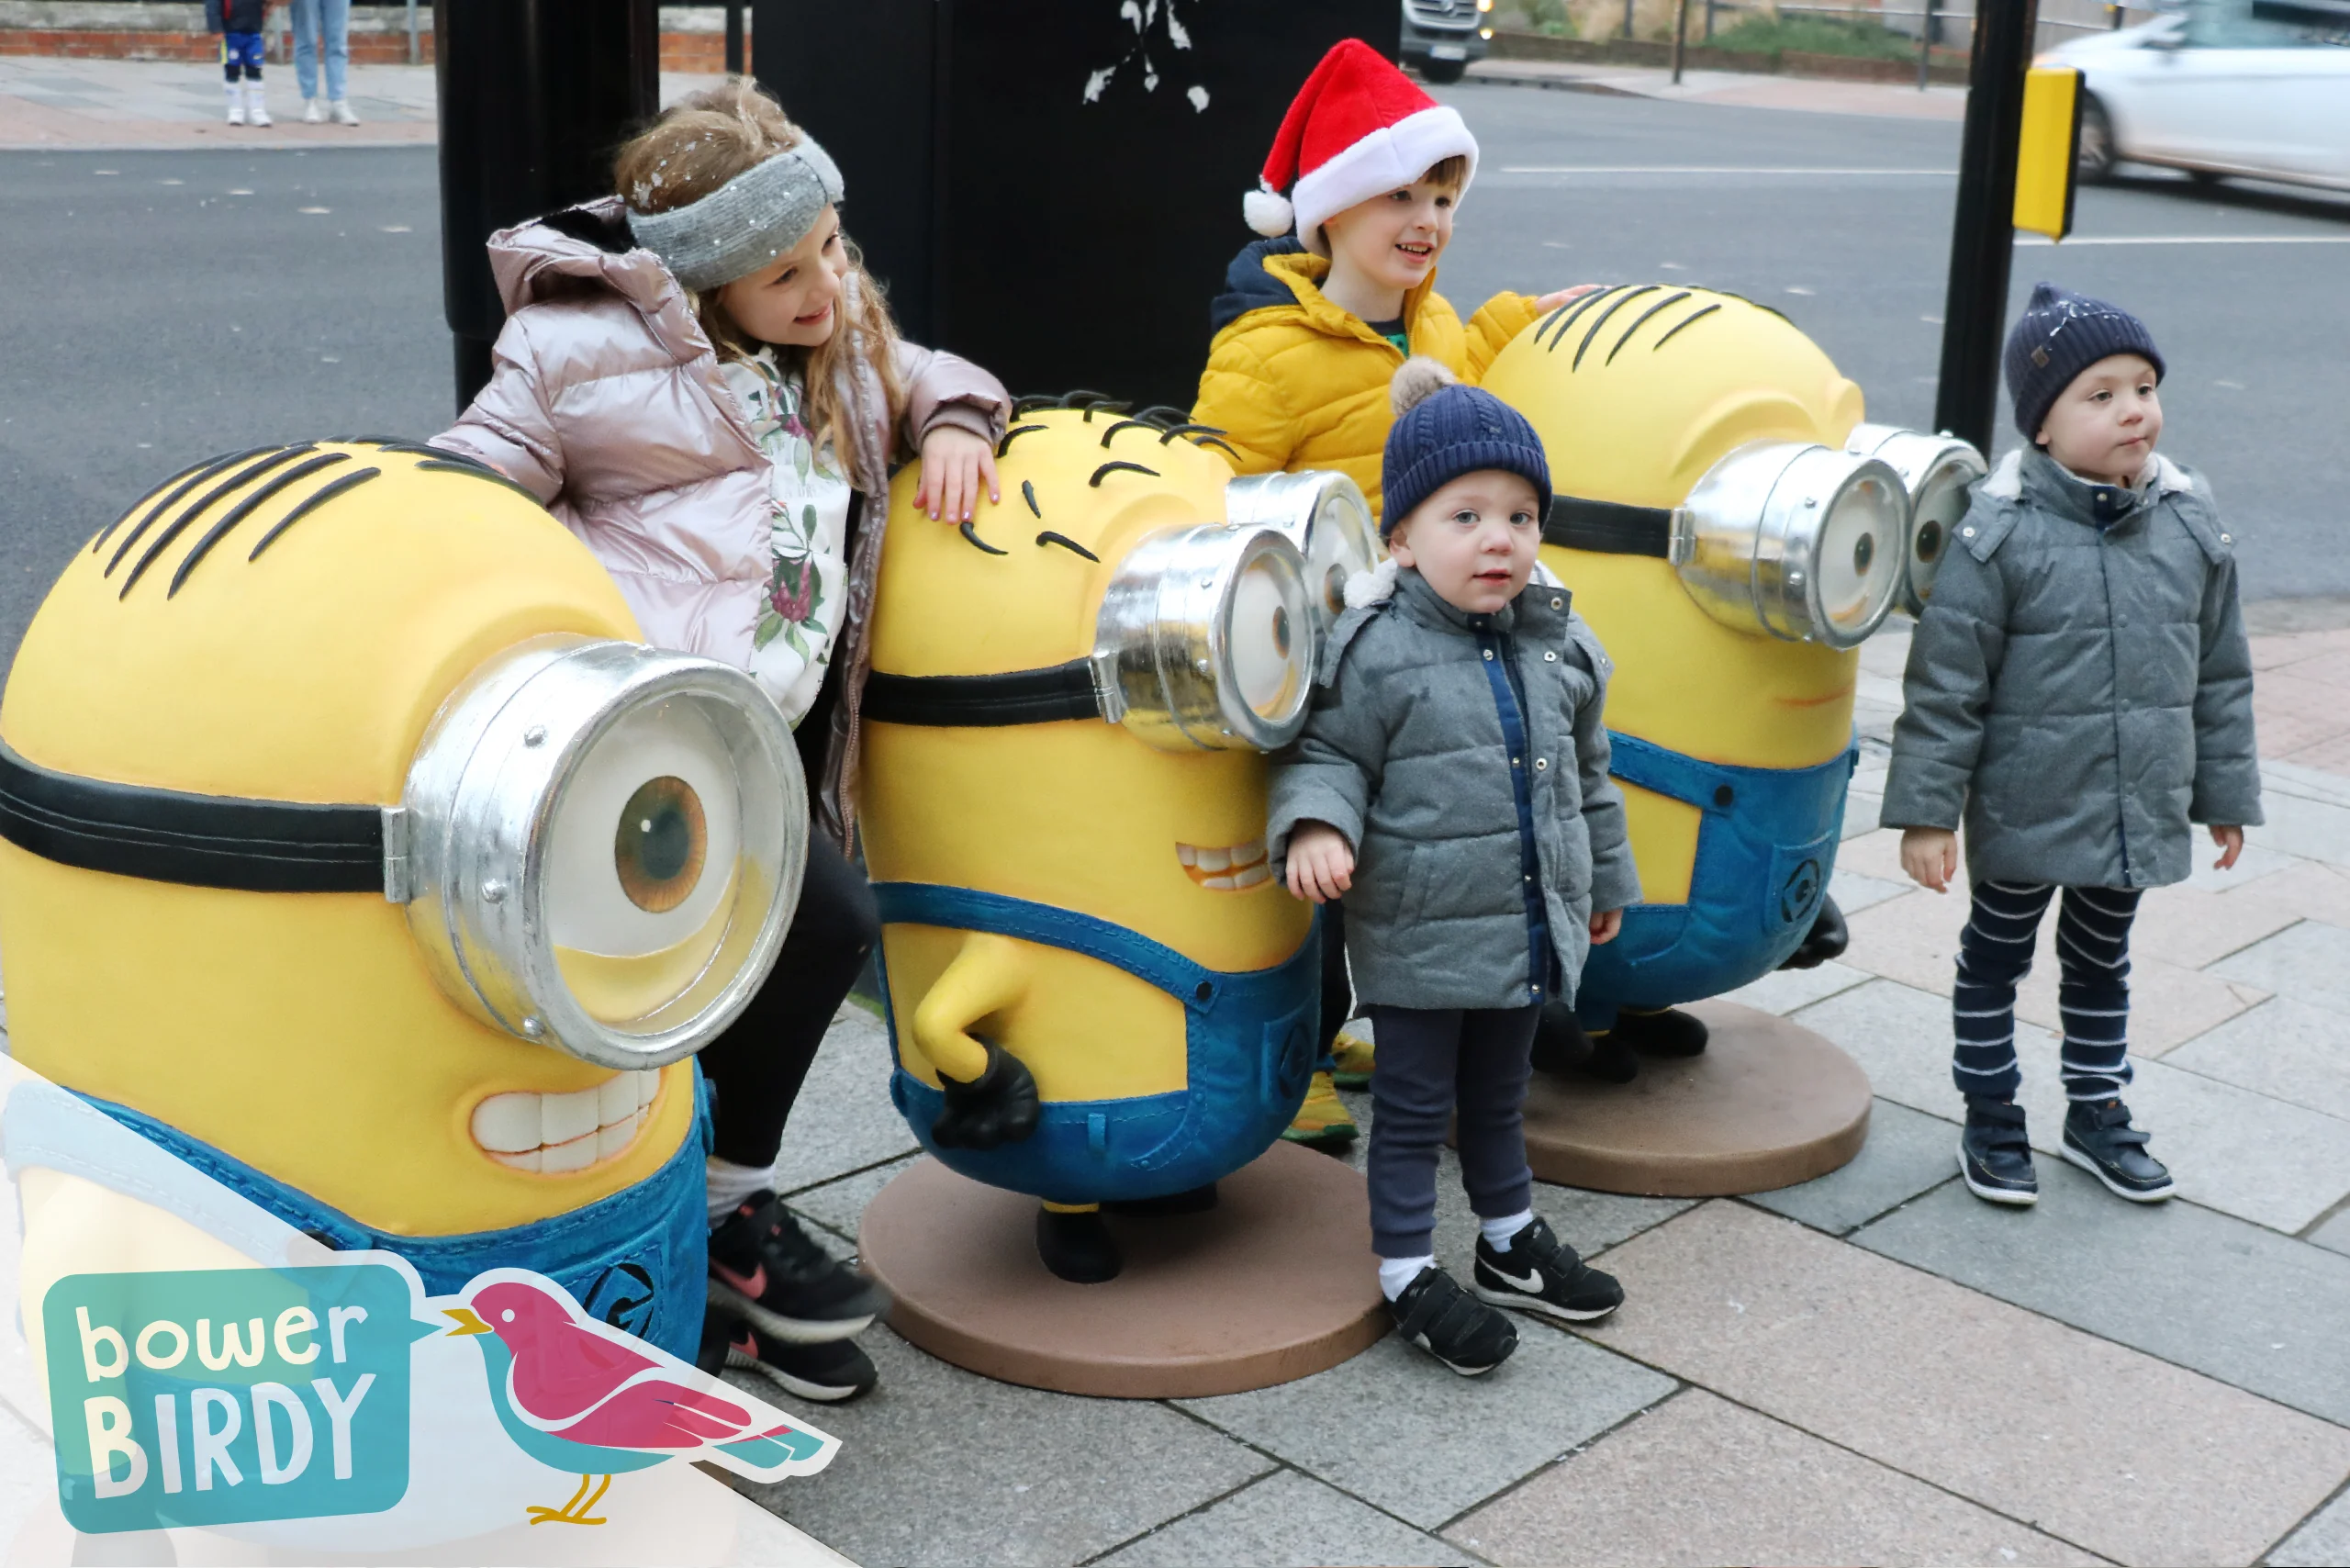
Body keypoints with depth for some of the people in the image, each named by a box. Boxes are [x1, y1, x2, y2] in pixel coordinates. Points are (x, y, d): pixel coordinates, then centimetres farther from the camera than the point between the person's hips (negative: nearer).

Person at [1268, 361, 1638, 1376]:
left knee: (1499, 1098, 23)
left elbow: (1586, 772, 15)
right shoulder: (1374, 652, -16)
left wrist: (1606, 879, 22)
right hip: (1419, 937, -6)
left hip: (1529, 927, 6)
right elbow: (1325, 753, -10)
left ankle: (1512, 1246, 40)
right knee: (1412, 1107, 7)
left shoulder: (1559, 644, 4)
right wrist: (1315, 825, -30)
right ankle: (1408, 1275, 21)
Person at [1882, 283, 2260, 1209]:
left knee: (2101, 961, 21)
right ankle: (1991, 1123, 29)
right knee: (1996, 957, 13)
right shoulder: (1999, 532, -18)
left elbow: (2221, 674, 8)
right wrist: (1926, 809, -14)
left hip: (2138, 811, 5)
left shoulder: (2191, 523, -2)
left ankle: (2096, 1114, 38)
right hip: (2023, 812, -4)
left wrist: (2225, 794, 12)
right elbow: (1944, 683, -14)